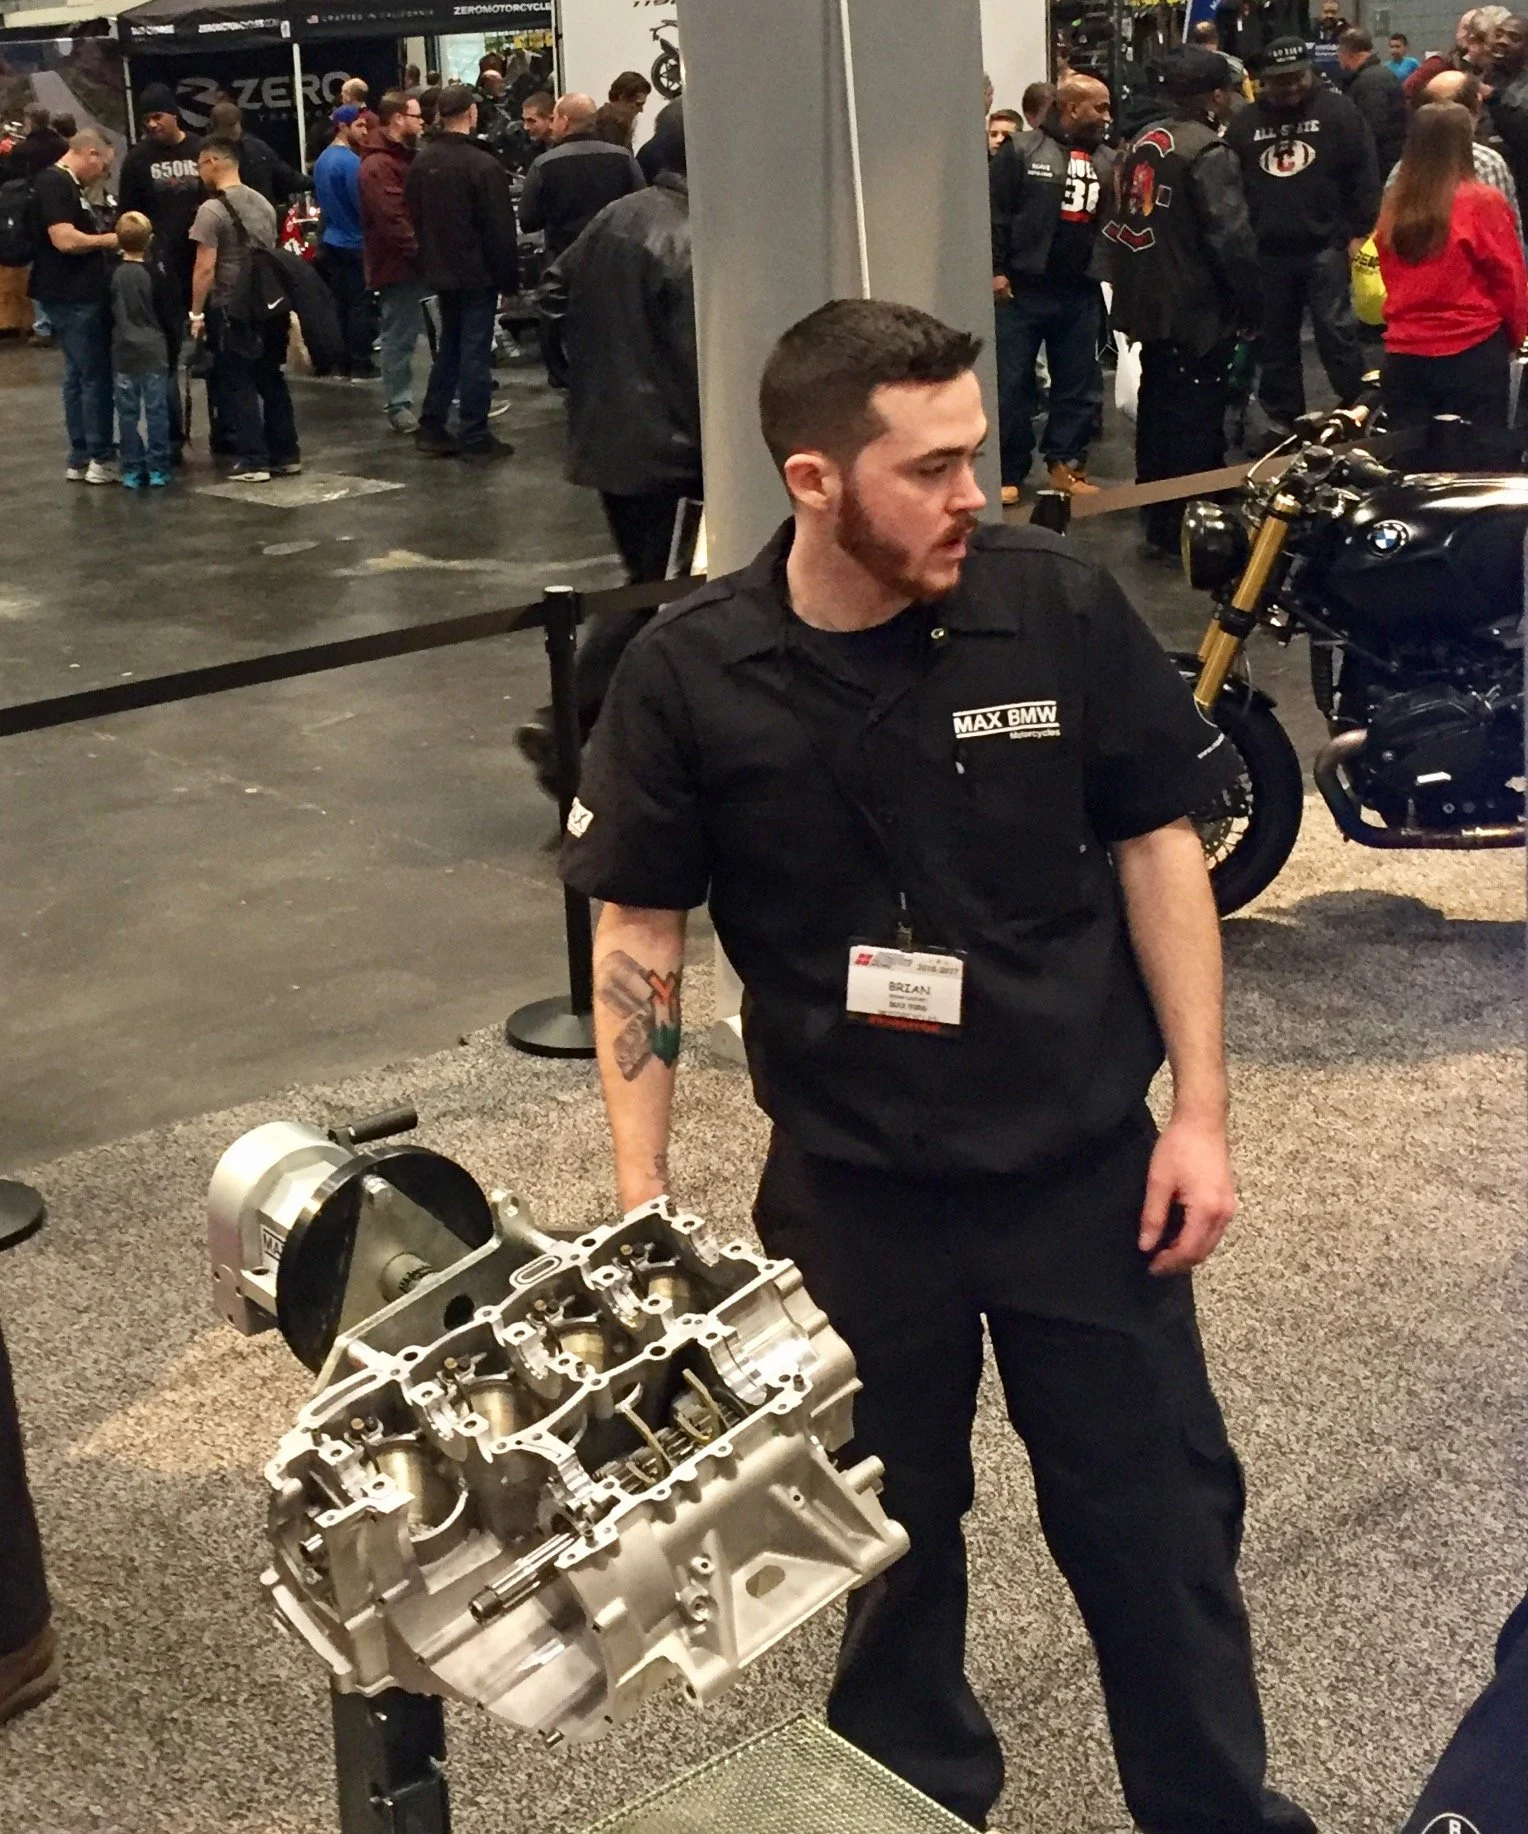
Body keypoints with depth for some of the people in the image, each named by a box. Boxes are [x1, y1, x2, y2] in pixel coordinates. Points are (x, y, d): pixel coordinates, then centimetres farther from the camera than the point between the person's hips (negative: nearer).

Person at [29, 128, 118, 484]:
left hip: (78, 295, 10)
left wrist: (107, 241, 8)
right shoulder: (54, 184, -15)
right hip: (73, 297, -10)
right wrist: (111, 239, -12)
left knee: (79, 376, 12)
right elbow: (65, 240, -24)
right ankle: (100, 458, -1)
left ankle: (81, 459, 16)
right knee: (96, 377, -6)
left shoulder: (67, 185, 16)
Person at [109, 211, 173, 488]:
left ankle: (132, 470, 7)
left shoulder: (112, 275, -4)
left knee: (128, 413, 6)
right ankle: (157, 468, 4)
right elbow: (169, 309, -1)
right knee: (156, 410, 4)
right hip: (153, 349, -1)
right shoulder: (154, 274, -7)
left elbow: (106, 312, 1)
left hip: (123, 352, 1)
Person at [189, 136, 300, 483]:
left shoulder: (212, 210, -13)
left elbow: (205, 268, -16)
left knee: (237, 386, 0)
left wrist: (196, 313, -9)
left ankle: (253, 461, 0)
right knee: (271, 380, 13)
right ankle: (285, 455, 16)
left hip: (230, 309, -7)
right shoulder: (264, 204, 9)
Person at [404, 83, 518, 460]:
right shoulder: (482, 165, -17)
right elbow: (500, 229, -16)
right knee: (475, 352, -2)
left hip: (440, 271, 7)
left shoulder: (421, 163, 4)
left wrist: (429, 263, 18)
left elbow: (415, 218, 12)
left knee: (449, 347, 17)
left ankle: (431, 428, 17)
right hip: (477, 273, -7)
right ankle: (474, 437, 1)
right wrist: (509, 280, -9)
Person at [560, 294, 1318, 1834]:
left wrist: (1197, 1113, -5)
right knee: (888, 1531, 19)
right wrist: (642, 1195, -6)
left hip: (1085, 1163, 0)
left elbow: (1155, 851, -3)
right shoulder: (686, 677, -12)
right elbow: (637, 931, -4)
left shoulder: (1061, 609, -12)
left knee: (1159, 1518, 10)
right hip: (849, 1187, 1)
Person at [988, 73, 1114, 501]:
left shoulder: (1105, 161, 13)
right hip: (1023, 288, -5)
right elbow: (994, 212, -7)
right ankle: (1007, 471, 7)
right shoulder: (1022, 152, -4)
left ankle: (1065, 464, 19)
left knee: (1079, 384, 9)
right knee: (1012, 382, -1)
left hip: (1081, 292, 5)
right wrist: (996, 270, -12)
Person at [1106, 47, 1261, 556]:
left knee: (1157, 407, 18)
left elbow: (1121, 222, 15)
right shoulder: (1208, 153, -17)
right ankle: (1183, 526, 2)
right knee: (1196, 418, -2)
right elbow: (1231, 238, -21)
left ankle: (1155, 511, 29)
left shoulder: (1143, 142, 9)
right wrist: (1250, 303, -10)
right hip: (1197, 308, -9)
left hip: (1148, 303, 9)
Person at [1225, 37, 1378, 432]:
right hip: (1266, 251, 4)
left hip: (1325, 246, -4)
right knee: (1274, 342, 10)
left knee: (1336, 331, -7)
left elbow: (1364, 176, -4)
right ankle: (1283, 422, 20)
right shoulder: (1244, 122, 9)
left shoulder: (1339, 112, 0)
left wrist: (1360, 232, -10)